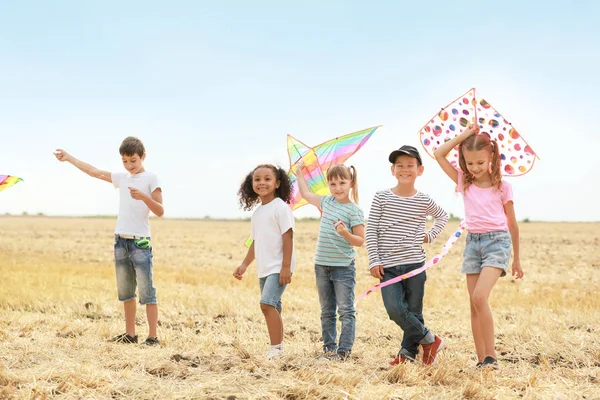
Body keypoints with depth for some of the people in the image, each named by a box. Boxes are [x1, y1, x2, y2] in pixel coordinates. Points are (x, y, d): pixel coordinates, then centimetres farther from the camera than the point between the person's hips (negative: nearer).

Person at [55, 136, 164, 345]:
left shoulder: (150, 178, -4)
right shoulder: (122, 177, 12)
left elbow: (160, 211, -9)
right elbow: (94, 171, 20)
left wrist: (144, 197, -25)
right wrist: (68, 157, 23)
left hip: (140, 242, -6)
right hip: (120, 241, 6)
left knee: (146, 291, -7)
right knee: (125, 291, 11)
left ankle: (153, 336, -4)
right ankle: (130, 334, 19)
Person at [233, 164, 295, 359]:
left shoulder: (280, 207, -10)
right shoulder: (256, 213, 15)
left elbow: (288, 237, -14)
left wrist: (286, 266, -19)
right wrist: (244, 265, 17)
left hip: (278, 267, -8)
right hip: (263, 269, 9)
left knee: (267, 303, -19)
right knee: (272, 307, 12)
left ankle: (276, 348, -15)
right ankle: (278, 347, 19)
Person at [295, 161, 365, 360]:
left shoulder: (354, 210, -10)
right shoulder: (326, 202, 8)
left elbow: (360, 240, -11)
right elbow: (306, 194, 27)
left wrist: (346, 233, -28)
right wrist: (299, 173, 32)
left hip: (343, 267, -6)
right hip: (322, 265, 7)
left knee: (346, 310, -4)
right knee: (327, 311, 12)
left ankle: (344, 350, -4)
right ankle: (329, 347, 18)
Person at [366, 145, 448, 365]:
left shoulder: (424, 201, 2)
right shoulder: (381, 198, -1)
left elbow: (443, 216, 23)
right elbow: (371, 231, 0)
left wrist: (431, 235, 9)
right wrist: (374, 261, -6)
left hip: (415, 264, 1)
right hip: (388, 266, -1)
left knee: (414, 312, 5)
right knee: (395, 309, -14)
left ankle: (408, 351, 21)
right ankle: (429, 339, 3)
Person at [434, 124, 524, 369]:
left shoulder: (501, 186, 0)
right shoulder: (464, 182, 8)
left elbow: (512, 223, 7)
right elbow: (439, 154, 3)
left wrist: (516, 259, 10)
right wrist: (464, 135, 2)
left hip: (497, 241, -4)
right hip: (473, 242, 5)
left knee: (479, 297, -21)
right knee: (474, 304, 2)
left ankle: (491, 356, -14)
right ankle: (482, 359, 7)